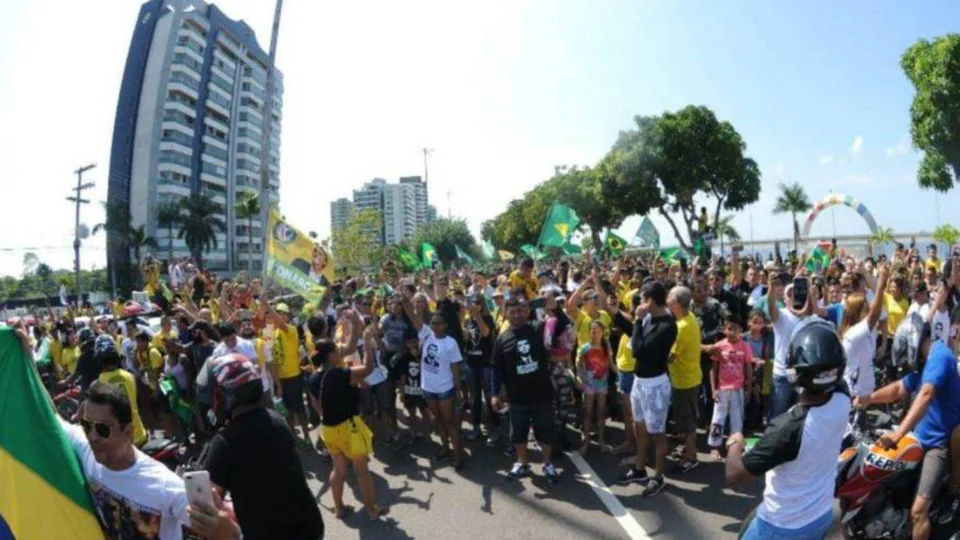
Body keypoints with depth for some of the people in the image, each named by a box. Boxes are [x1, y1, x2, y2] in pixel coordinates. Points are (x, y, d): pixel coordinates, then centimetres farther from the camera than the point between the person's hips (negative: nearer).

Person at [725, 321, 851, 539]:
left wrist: (734, 442, -9)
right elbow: (831, 356, 4)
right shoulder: (842, 400, -20)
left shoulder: (788, 428, -37)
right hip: (823, 516, 6)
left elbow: (734, 474, -27)